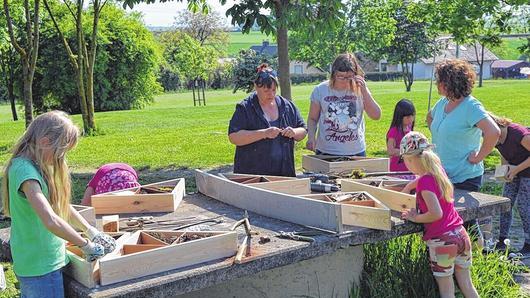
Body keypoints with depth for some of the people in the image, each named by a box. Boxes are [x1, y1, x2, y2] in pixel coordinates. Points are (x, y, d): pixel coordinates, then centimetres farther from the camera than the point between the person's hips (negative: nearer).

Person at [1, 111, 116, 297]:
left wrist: (90, 231, 11)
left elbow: (59, 205, 16)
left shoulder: (34, 166, 6)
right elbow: (51, 221, -35)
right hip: (41, 266, -10)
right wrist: (86, 245, -23)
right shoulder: (25, 171, -24)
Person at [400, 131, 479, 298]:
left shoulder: (425, 181, -18)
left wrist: (416, 218, -11)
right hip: (461, 236, 7)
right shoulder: (438, 170, 4)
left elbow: (436, 213, -26)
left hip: (441, 241, -7)